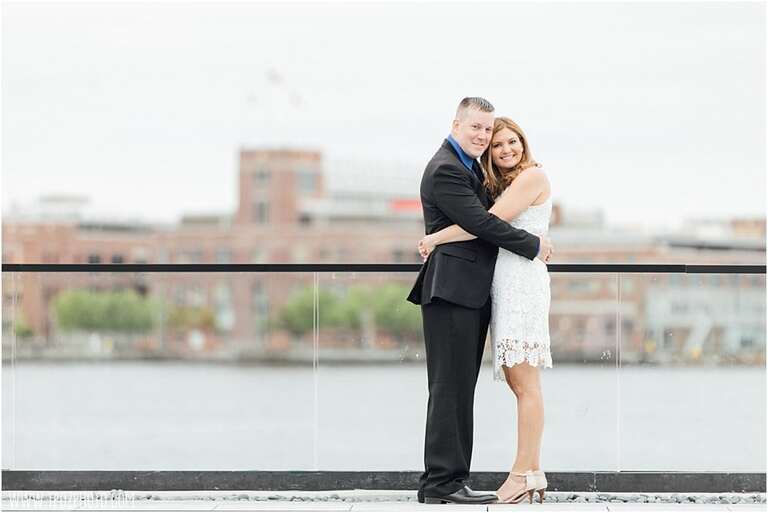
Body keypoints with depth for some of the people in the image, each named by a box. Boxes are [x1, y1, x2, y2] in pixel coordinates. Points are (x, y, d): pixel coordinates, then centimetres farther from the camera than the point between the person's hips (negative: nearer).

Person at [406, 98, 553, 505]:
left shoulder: (470, 167, 18)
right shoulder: (445, 170, -14)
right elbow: (480, 223, -18)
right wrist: (534, 246, -9)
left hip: (471, 292, 10)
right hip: (452, 290, -10)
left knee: (460, 389, 10)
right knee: (450, 387, -9)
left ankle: (449, 480, 13)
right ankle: (442, 482, -8)